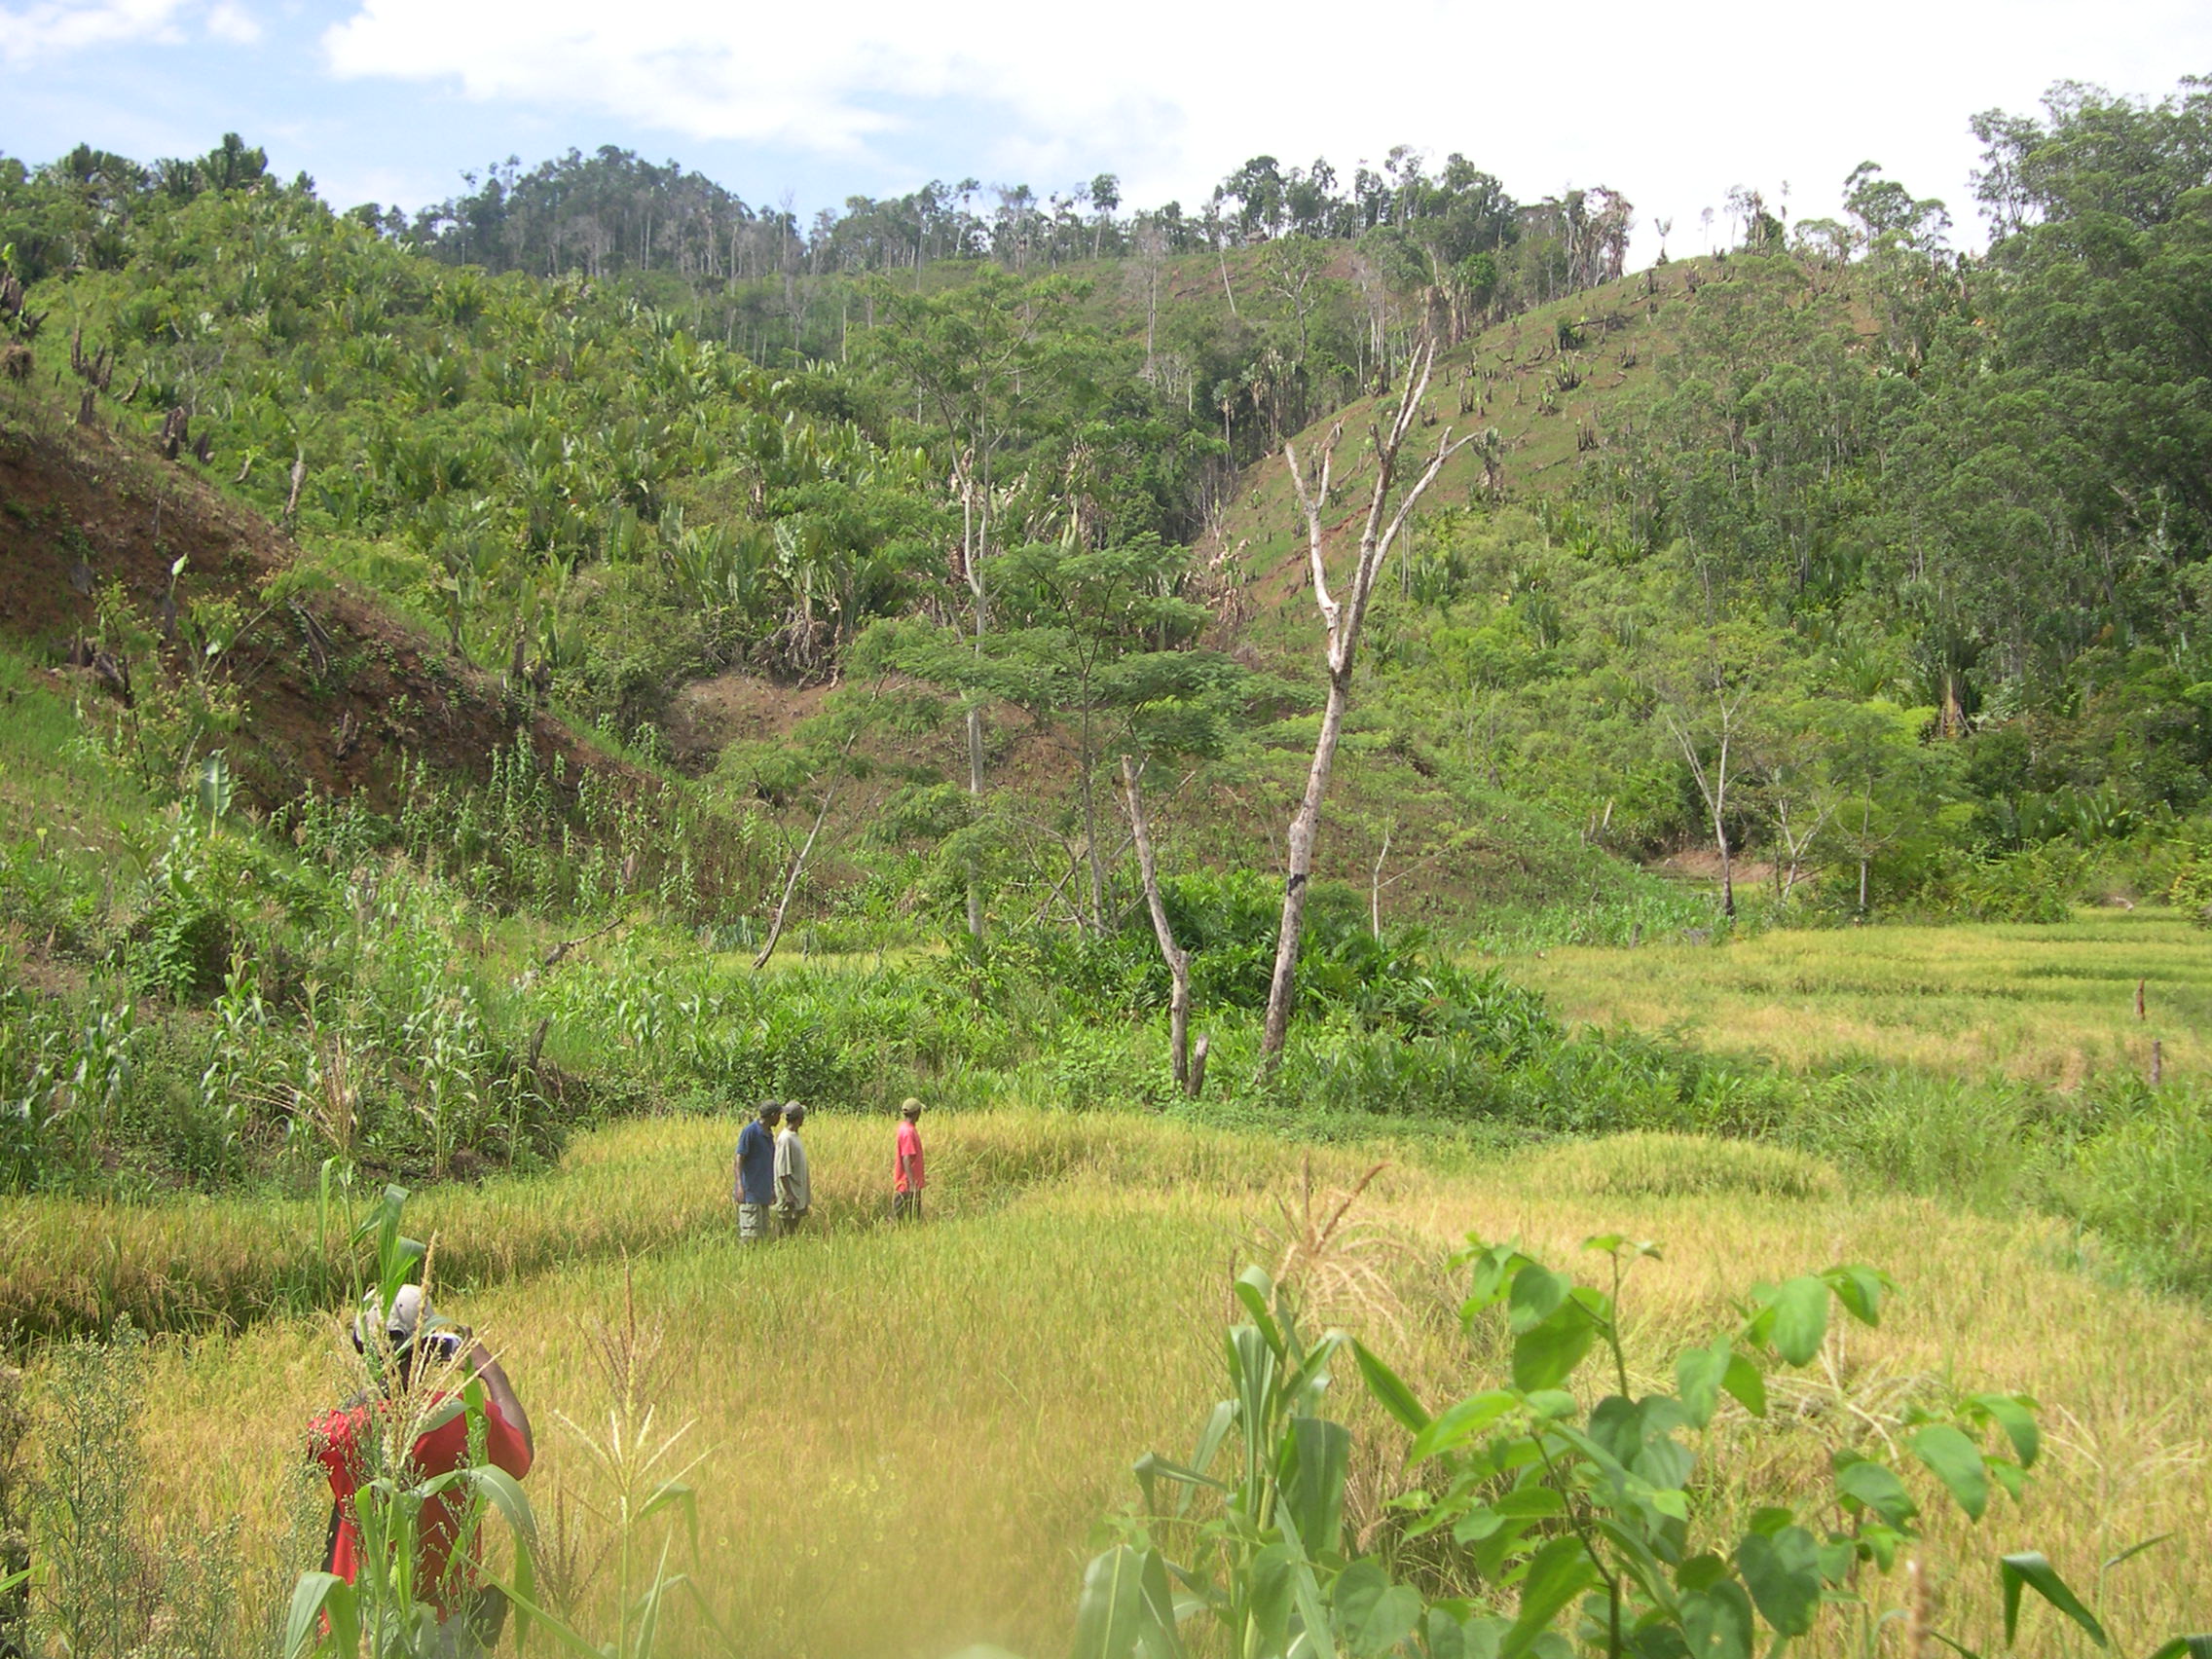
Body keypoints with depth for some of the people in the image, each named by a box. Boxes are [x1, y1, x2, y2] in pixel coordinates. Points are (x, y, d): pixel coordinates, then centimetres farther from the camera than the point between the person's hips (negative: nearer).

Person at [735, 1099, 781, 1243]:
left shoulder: (769, 1134, 15)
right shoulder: (750, 1131, -9)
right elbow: (739, 1159, -13)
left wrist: (773, 1189, 24)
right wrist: (739, 1186, -23)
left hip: (764, 1193, 8)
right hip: (751, 1192, -8)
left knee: (763, 1233, 7)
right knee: (750, 1232, -12)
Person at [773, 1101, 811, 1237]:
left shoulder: (795, 1137, 11)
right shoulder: (785, 1139, -17)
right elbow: (782, 1171, -20)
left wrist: (806, 1198, 18)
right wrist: (788, 1195, -21)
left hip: (798, 1197, 9)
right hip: (789, 1199, -9)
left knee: (794, 1234, 12)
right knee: (785, 1236, -4)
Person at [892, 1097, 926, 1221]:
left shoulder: (906, 1128, 10)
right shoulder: (908, 1132, -19)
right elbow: (906, 1159, -24)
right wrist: (912, 1183, -25)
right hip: (908, 1184, -10)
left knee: (914, 1218, 12)